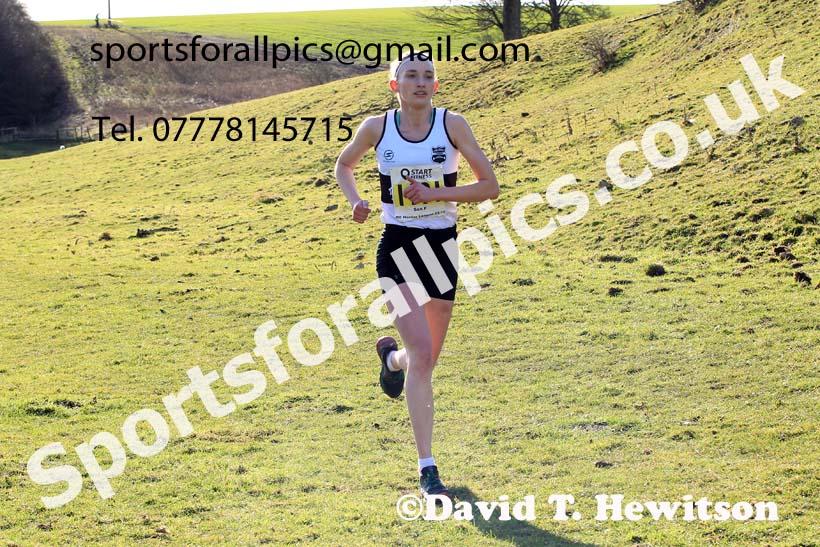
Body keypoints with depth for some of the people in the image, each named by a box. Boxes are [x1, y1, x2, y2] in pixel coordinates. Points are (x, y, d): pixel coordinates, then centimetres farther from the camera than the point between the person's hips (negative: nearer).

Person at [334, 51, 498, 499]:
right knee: (422, 355, -17)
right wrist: (355, 201, -3)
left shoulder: (452, 124, -5)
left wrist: (435, 194, -16)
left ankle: (392, 357, 54)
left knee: (427, 358, 14)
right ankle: (427, 468, -8)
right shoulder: (376, 127, -2)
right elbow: (343, 165, 17)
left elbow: (489, 186, -4)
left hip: (442, 245, 2)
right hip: (396, 248, -2)